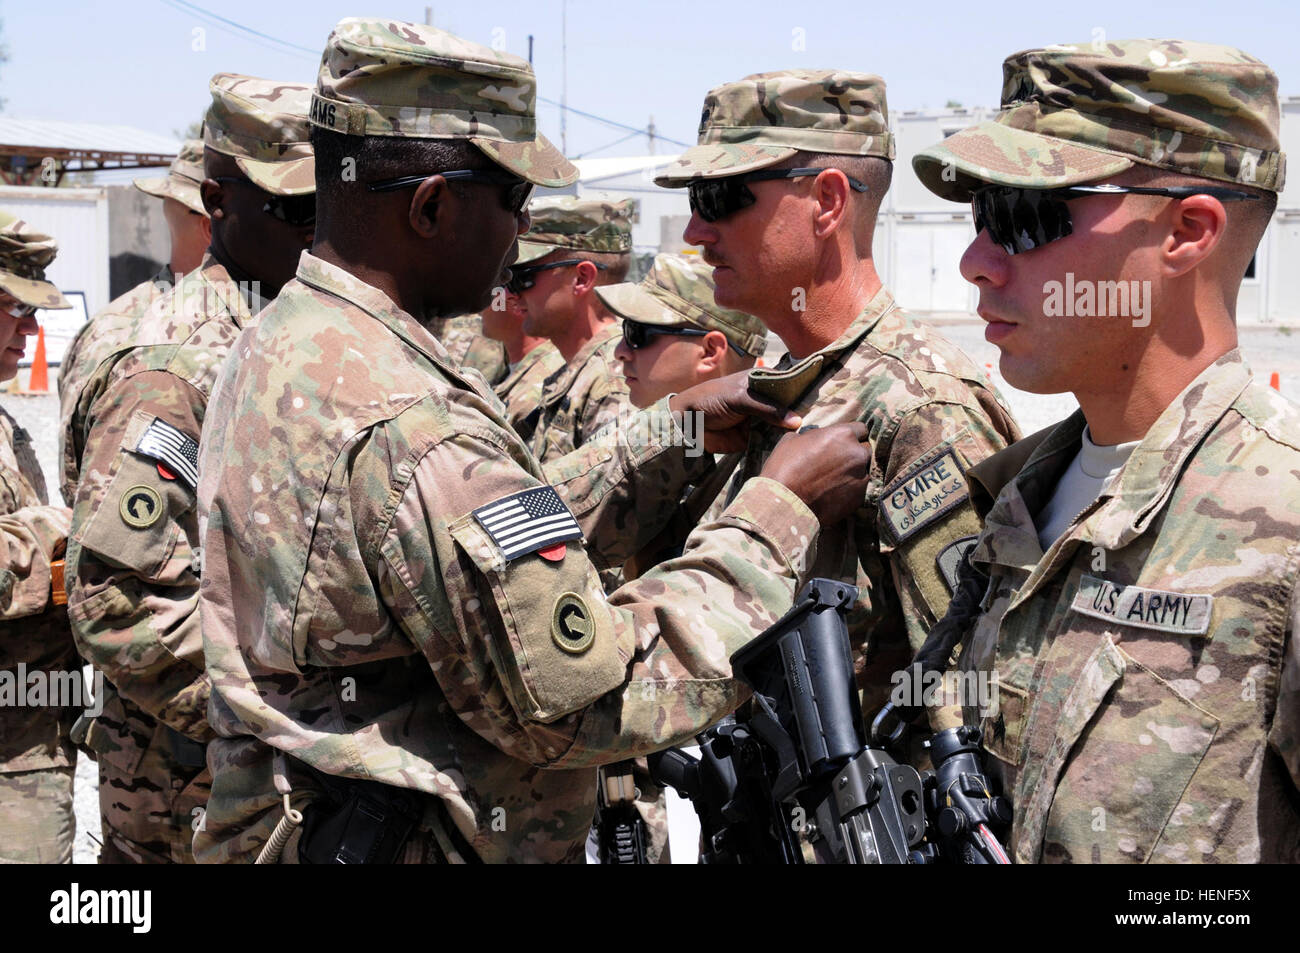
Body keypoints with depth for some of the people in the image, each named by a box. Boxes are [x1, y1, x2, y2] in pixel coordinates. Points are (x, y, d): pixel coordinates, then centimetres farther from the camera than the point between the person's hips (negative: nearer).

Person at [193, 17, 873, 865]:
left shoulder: (279, 347, 6)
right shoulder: (401, 425, -26)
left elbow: (496, 540, 14)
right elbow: (592, 701, -24)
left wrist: (673, 439, 12)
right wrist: (779, 514, -16)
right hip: (409, 843, -10)